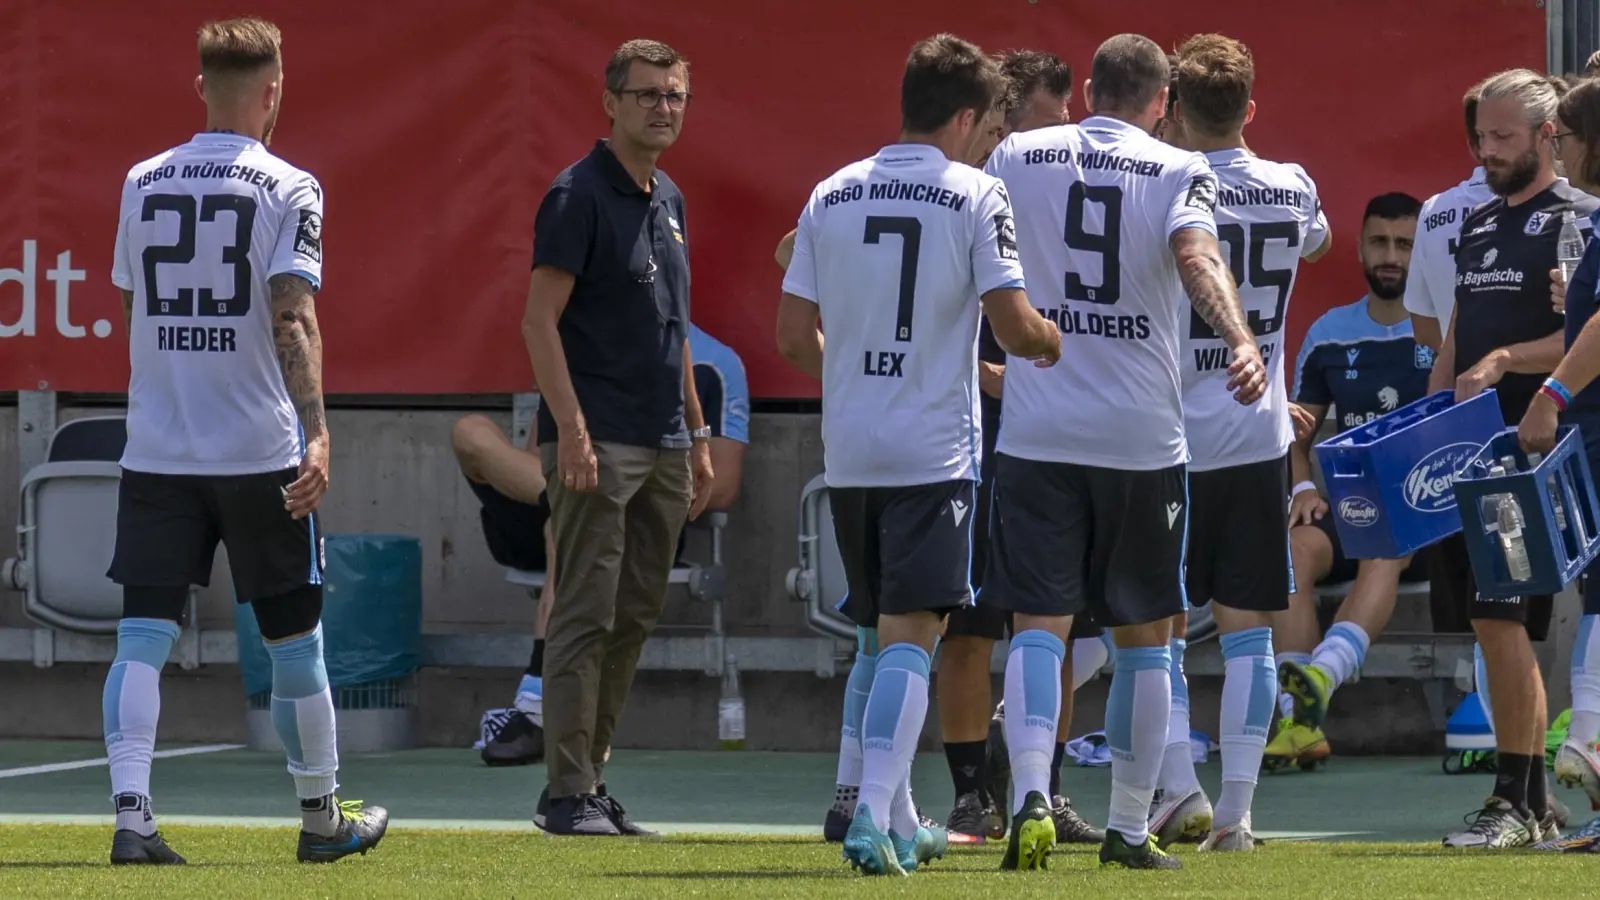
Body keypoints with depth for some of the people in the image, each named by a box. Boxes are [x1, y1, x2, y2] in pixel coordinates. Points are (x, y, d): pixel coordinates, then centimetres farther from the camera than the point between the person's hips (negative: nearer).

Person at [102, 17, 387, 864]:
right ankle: (322, 818, 22)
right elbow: (293, 318, -17)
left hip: (155, 447, 3)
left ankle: (131, 815, -17)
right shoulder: (287, 189, -6)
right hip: (259, 447, -3)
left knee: (143, 634, -1)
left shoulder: (143, 184, 8)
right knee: (293, 637, 10)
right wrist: (314, 430, -23)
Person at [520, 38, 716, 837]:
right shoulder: (578, 196, -8)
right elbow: (539, 320, -13)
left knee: (633, 621, 9)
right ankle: (570, 793, -6)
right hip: (598, 442, -8)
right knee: (586, 619, -8)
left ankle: (589, 779, 15)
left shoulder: (668, 202, 16)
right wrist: (571, 430, -21)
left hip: (661, 445, 8)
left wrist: (698, 438, 20)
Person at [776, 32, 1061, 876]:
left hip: (848, 450, 5)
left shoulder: (831, 195, 7)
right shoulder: (974, 195, -6)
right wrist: (1059, 348, 12)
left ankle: (897, 821, 24)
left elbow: (794, 336, 8)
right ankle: (873, 814, -20)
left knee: (877, 637, 17)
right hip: (933, 449, -5)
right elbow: (1015, 328, -10)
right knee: (908, 634, -7)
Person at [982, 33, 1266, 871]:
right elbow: (1196, 257, -20)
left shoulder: (1017, 157, 6)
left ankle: (1030, 794, -24)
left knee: (1038, 623, -2)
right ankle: (1129, 827, 16)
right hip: (1143, 436, -1)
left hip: (1035, 432, 1)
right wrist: (1241, 341, -34)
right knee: (1143, 636, 12)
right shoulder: (1179, 172, -1)